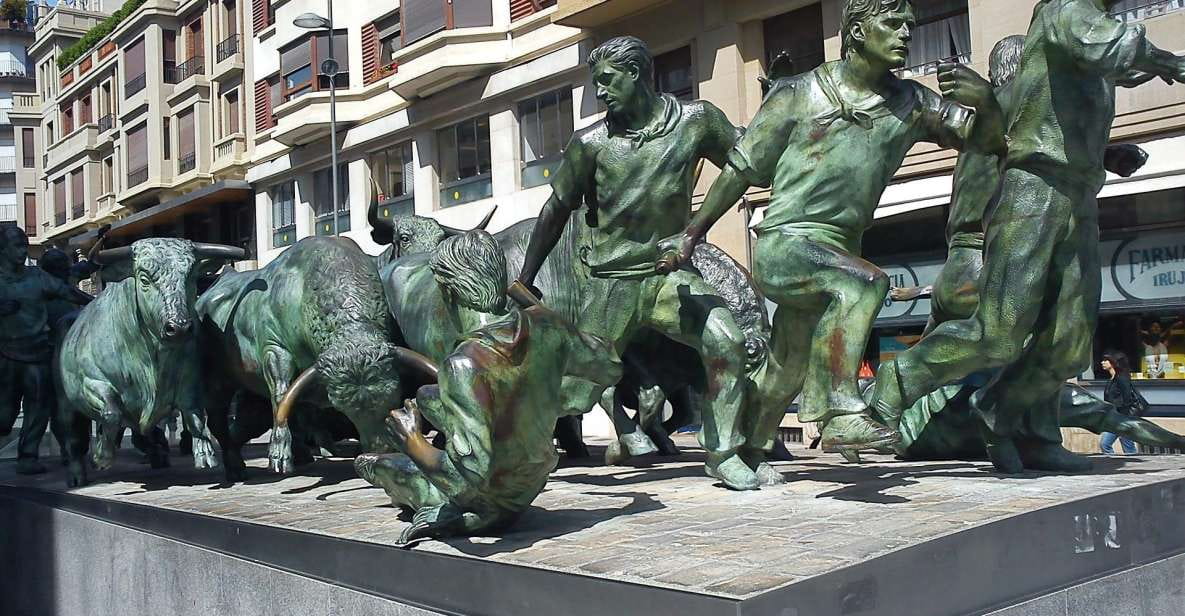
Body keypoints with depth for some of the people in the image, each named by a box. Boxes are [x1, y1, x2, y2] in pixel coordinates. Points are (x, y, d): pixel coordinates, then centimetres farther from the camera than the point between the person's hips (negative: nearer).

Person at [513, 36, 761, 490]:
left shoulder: (695, 120, -3)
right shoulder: (592, 142, -3)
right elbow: (557, 210, 7)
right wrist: (525, 282, 11)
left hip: (669, 272, 1)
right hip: (611, 282, 0)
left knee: (726, 341, -19)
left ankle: (724, 456, -5)